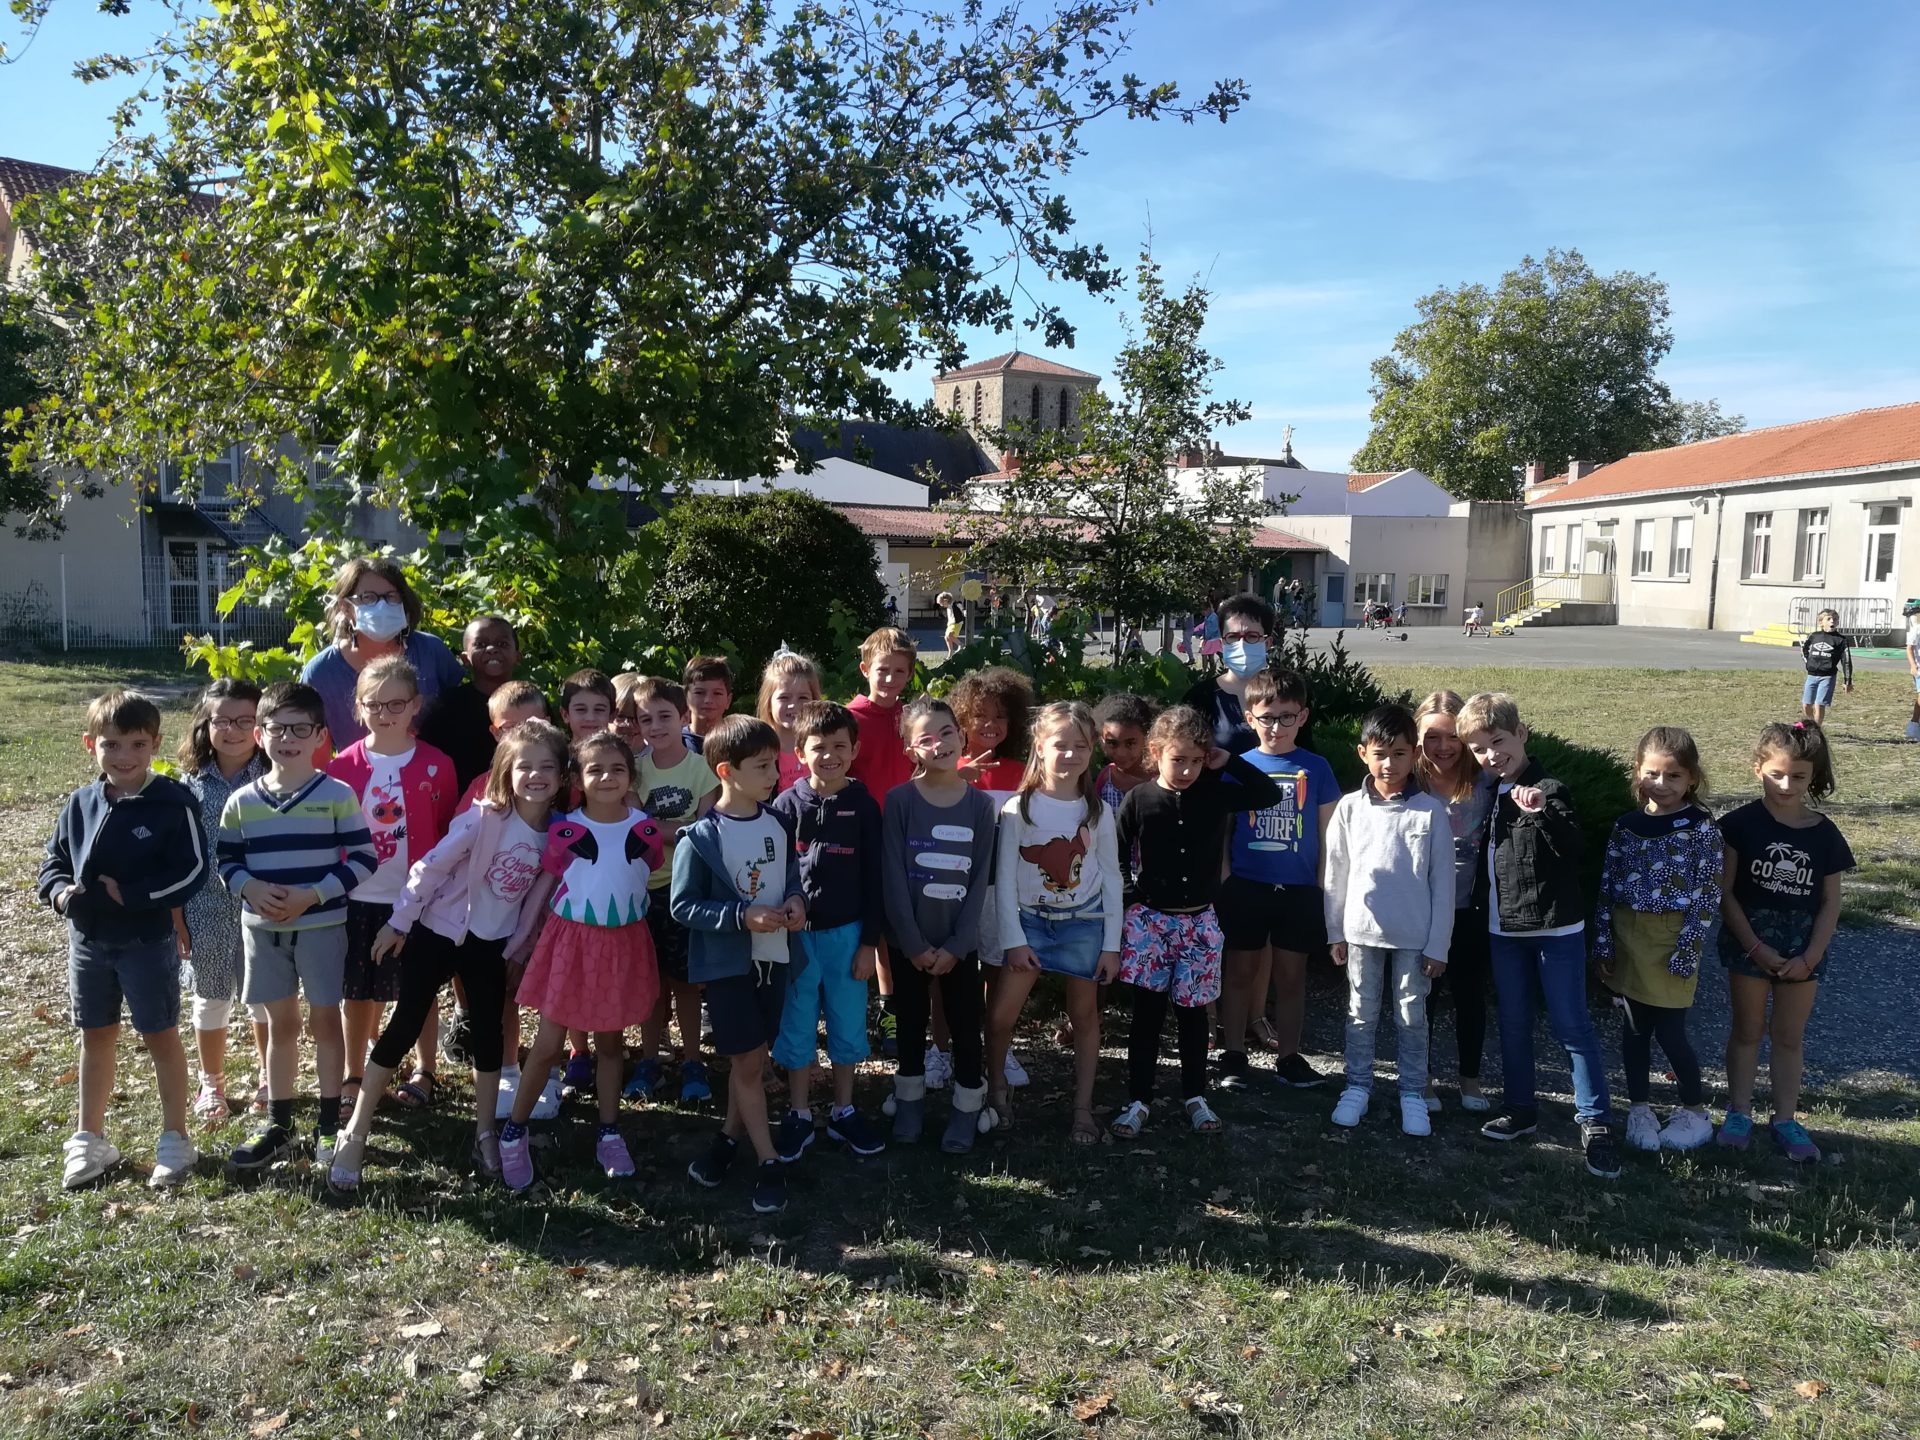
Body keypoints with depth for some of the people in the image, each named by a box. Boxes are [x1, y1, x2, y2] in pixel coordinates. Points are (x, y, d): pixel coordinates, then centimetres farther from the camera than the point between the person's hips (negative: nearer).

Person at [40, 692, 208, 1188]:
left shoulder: (174, 803, -14)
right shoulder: (80, 804, 1)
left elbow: (190, 870, -16)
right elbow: (54, 860, 10)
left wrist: (127, 894, -21)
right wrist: (60, 891, -10)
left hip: (148, 942, -5)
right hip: (87, 941, 5)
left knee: (161, 1037, 7)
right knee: (96, 1037, 17)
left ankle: (175, 1140, 20)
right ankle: (90, 1139, 31)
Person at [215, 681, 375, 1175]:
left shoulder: (338, 795, -9)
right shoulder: (242, 801, 1)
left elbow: (362, 859, -9)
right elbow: (226, 860, 8)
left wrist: (313, 895, -19)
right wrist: (252, 888, -12)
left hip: (323, 926, -3)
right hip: (262, 928, 3)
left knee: (324, 1019, 7)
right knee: (280, 1023, 14)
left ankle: (329, 1124, 19)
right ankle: (277, 1125, 25)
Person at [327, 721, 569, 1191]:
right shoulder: (484, 817, -23)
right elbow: (431, 866, -17)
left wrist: (518, 946, 8)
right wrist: (399, 922, -11)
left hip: (491, 943, 4)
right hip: (437, 932, -4)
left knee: (489, 1032, 10)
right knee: (405, 1025, 0)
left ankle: (485, 1133, 25)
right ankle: (355, 1134, 11)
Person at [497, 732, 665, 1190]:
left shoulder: (646, 830, -3)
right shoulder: (563, 831, -9)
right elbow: (543, 885, -1)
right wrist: (520, 941, 1)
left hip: (624, 944, 2)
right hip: (570, 941, -2)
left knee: (611, 1042, 15)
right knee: (547, 1045, 5)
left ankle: (609, 1134, 28)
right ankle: (514, 1132, 22)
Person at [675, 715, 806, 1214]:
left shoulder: (779, 823, -1)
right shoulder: (700, 837, -16)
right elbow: (683, 906, -13)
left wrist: (796, 900, -8)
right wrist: (742, 916, -23)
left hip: (773, 954, 5)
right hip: (727, 962, -5)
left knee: (754, 1057, 15)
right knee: (747, 1062, 3)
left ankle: (730, 1137, 34)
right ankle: (768, 1161, 15)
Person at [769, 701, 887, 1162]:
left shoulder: (863, 806, -3)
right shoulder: (787, 804, -3)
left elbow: (874, 878, -1)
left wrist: (869, 942, -3)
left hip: (847, 934, 1)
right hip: (796, 934, 0)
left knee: (848, 1026, 11)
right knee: (797, 1029, 9)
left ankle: (843, 1113, 26)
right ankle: (799, 1116, 23)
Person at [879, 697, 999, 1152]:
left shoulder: (980, 803, -3)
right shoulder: (899, 800, -8)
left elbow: (980, 880, -3)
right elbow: (892, 877, -10)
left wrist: (956, 945, -9)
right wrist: (915, 944, -12)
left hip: (960, 942, 1)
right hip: (909, 941, -1)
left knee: (965, 1025, 8)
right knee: (910, 1024, 14)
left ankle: (967, 1107, 26)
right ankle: (910, 1100, 32)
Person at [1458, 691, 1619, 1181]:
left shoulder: (1548, 789, -12)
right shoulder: (1490, 796, 8)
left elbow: (1575, 848, -25)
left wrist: (1542, 810, -38)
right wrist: (1485, 914, 12)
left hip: (1556, 928, -6)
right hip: (1504, 929, 6)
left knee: (1571, 1024, -1)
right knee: (1513, 1022, 13)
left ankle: (1594, 1121, 8)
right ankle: (1520, 1109, 26)